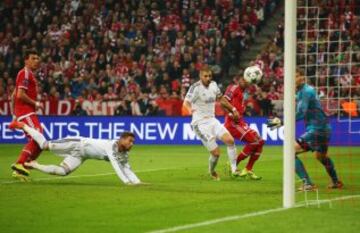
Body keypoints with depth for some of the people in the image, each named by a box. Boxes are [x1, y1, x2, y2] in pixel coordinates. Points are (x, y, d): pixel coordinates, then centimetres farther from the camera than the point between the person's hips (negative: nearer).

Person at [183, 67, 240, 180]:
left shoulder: (213, 85, 5)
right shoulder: (196, 87, -15)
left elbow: (221, 98, 23)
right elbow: (186, 103, -27)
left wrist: (233, 109, 22)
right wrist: (191, 109, -48)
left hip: (212, 120, 6)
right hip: (200, 124, -6)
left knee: (230, 140, -15)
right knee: (216, 152, -11)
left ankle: (234, 169, -3)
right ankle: (212, 172, 19)